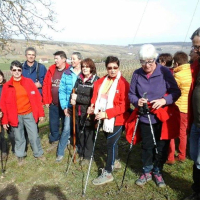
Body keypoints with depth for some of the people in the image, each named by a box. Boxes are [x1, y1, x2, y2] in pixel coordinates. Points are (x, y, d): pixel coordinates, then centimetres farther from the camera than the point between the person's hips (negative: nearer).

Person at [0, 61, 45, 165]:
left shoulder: (29, 82, -3)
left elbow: (37, 98, -2)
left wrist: (41, 113, -3)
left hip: (29, 114, 0)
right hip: (15, 116, 0)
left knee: (34, 136, 6)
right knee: (19, 137, 14)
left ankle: (38, 153, 28)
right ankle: (20, 155, 35)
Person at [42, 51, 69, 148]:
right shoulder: (51, 69, 2)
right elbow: (45, 85, 3)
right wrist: (46, 100, 2)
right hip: (53, 104, 4)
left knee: (65, 124, 12)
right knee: (53, 123, 14)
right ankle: (54, 141, 33)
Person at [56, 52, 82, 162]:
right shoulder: (66, 73, 2)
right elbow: (62, 90, 1)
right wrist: (64, 107, -5)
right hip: (69, 107, 0)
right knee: (66, 129, -4)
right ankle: (60, 153, 11)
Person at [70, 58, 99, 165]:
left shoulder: (96, 81, -12)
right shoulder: (79, 79, 6)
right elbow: (74, 92, 17)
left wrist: (78, 98, -19)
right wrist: (73, 98, -5)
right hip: (78, 112, 5)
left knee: (88, 135, 7)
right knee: (79, 133, 15)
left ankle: (87, 156, 25)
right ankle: (80, 153, 34)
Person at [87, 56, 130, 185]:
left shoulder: (123, 83, -16)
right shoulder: (101, 82, 4)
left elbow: (124, 105, -20)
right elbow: (96, 97, 12)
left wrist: (107, 113, -26)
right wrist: (93, 106, -9)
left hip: (117, 119, -6)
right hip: (105, 118, 7)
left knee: (111, 143, -4)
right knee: (111, 141, 21)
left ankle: (107, 173, 8)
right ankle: (115, 161, 44)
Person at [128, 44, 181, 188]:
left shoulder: (165, 72, -10)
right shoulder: (137, 74, -4)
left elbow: (176, 92, -6)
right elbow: (131, 94, 4)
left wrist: (164, 100, -23)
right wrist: (137, 101, -17)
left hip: (163, 118, -1)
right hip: (145, 117, 2)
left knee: (161, 147, 11)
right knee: (147, 146, 13)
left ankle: (158, 172, 35)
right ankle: (147, 172, 35)